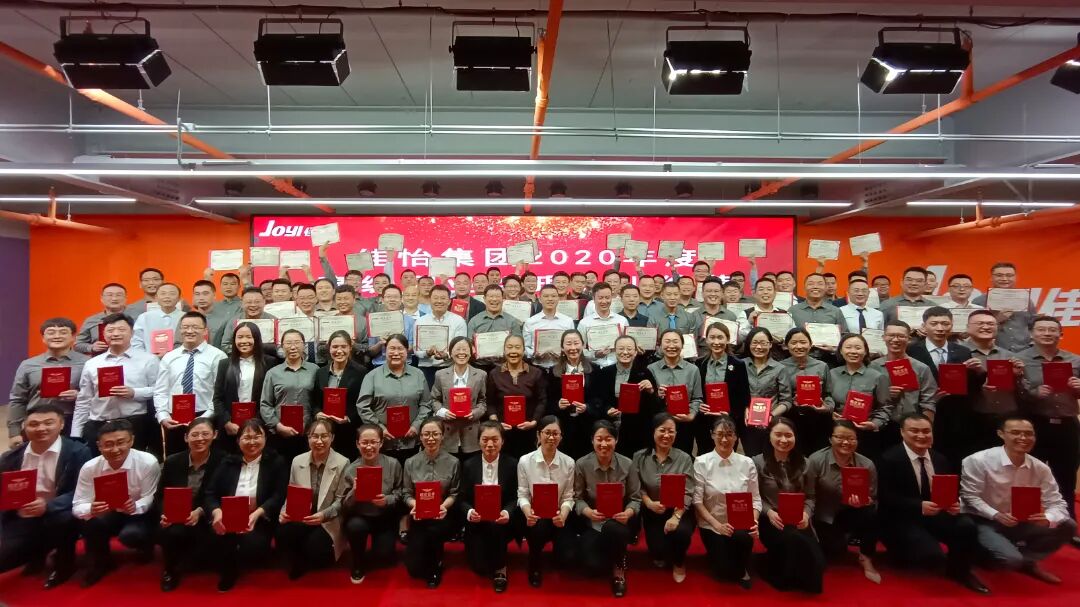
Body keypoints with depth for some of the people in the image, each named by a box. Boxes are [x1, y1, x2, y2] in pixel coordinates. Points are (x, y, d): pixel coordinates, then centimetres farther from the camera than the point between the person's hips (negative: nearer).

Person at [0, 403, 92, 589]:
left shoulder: (78, 452, -10)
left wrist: (47, 505, -31)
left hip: (57, 518, -4)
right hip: (21, 522, 4)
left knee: (65, 517, -36)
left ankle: (64, 563, -4)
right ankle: (38, 553, 19)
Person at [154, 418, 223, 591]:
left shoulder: (222, 462, -8)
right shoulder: (172, 461, 2)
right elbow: (160, 496, 7)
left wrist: (200, 512, -23)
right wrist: (163, 514, -14)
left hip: (204, 520, -2)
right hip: (174, 519, 2)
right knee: (168, 533, -30)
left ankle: (177, 565, 4)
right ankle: (170, 570, 1)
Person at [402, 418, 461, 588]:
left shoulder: (453, 462, -4)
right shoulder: (411, 463, 0)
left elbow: (455, 493, -2)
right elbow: (406, 493, 2)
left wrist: (444, 505, -22)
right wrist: (414, 505, -19)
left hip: (443, 516, -2)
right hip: (419, 518, 2)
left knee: (433, 531, -36)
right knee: (414, 568, -7)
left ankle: (435, 566, -2)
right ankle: (432, 559, 32)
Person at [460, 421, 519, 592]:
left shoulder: (512, 464, -5)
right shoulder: (468, 465, -2)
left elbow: (515, 498, -5)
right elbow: (463, 499, -2)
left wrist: (507, 513, -26)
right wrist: (470, 512, -24)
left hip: (502, 521, -1)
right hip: (477, 523, 1)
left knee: (496, 526, -35)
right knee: (479, 567, -13)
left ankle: (500, 567, -9)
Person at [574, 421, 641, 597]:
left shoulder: (627, 464, -8)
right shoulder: (581, 464, -10)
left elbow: (635, 498, -2)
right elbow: (577, 498, -5)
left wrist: (628, 513, -23)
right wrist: (588, 512, -25)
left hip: (619, 521, 0)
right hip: (592, 523, 1)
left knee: (612, 529, -38)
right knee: (594, 566, -20)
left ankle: (618, 566, -2)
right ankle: (612, 559, 22)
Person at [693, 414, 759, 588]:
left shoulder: (747, 463, -1)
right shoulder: (702, 462, -8)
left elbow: (755, 499, 0)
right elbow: (697, 501, -10)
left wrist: (754, 522, -19)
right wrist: (717, 524, -21)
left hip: (740, 525, 2)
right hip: (712, 525, -1)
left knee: (743, 537, -32)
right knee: (724, 571, -18)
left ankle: (743, 569, 2)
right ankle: (718, 553, 19)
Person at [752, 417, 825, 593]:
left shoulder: (803, 463, 9)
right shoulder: (758, 462, -3)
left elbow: (810, 496, 9)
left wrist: (806, 514, -12)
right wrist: (769, 512, -20)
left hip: (797, 521, 3)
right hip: (771, 521, -3)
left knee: (817, 560, -23)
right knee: (797, 542, -34)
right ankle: (785, 578, -3)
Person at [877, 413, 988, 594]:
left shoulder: (940, 459, 10)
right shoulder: (890, 459, -11)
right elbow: (886, 498, -16)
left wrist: (953, 504, -13)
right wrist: (919, 506, -27)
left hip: (936, 514, 6)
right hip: (903, 519, -6)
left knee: (967, 527, -23)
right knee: (933, 556, -27)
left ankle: (958, 571, 5)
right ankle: (899, 549, 9)